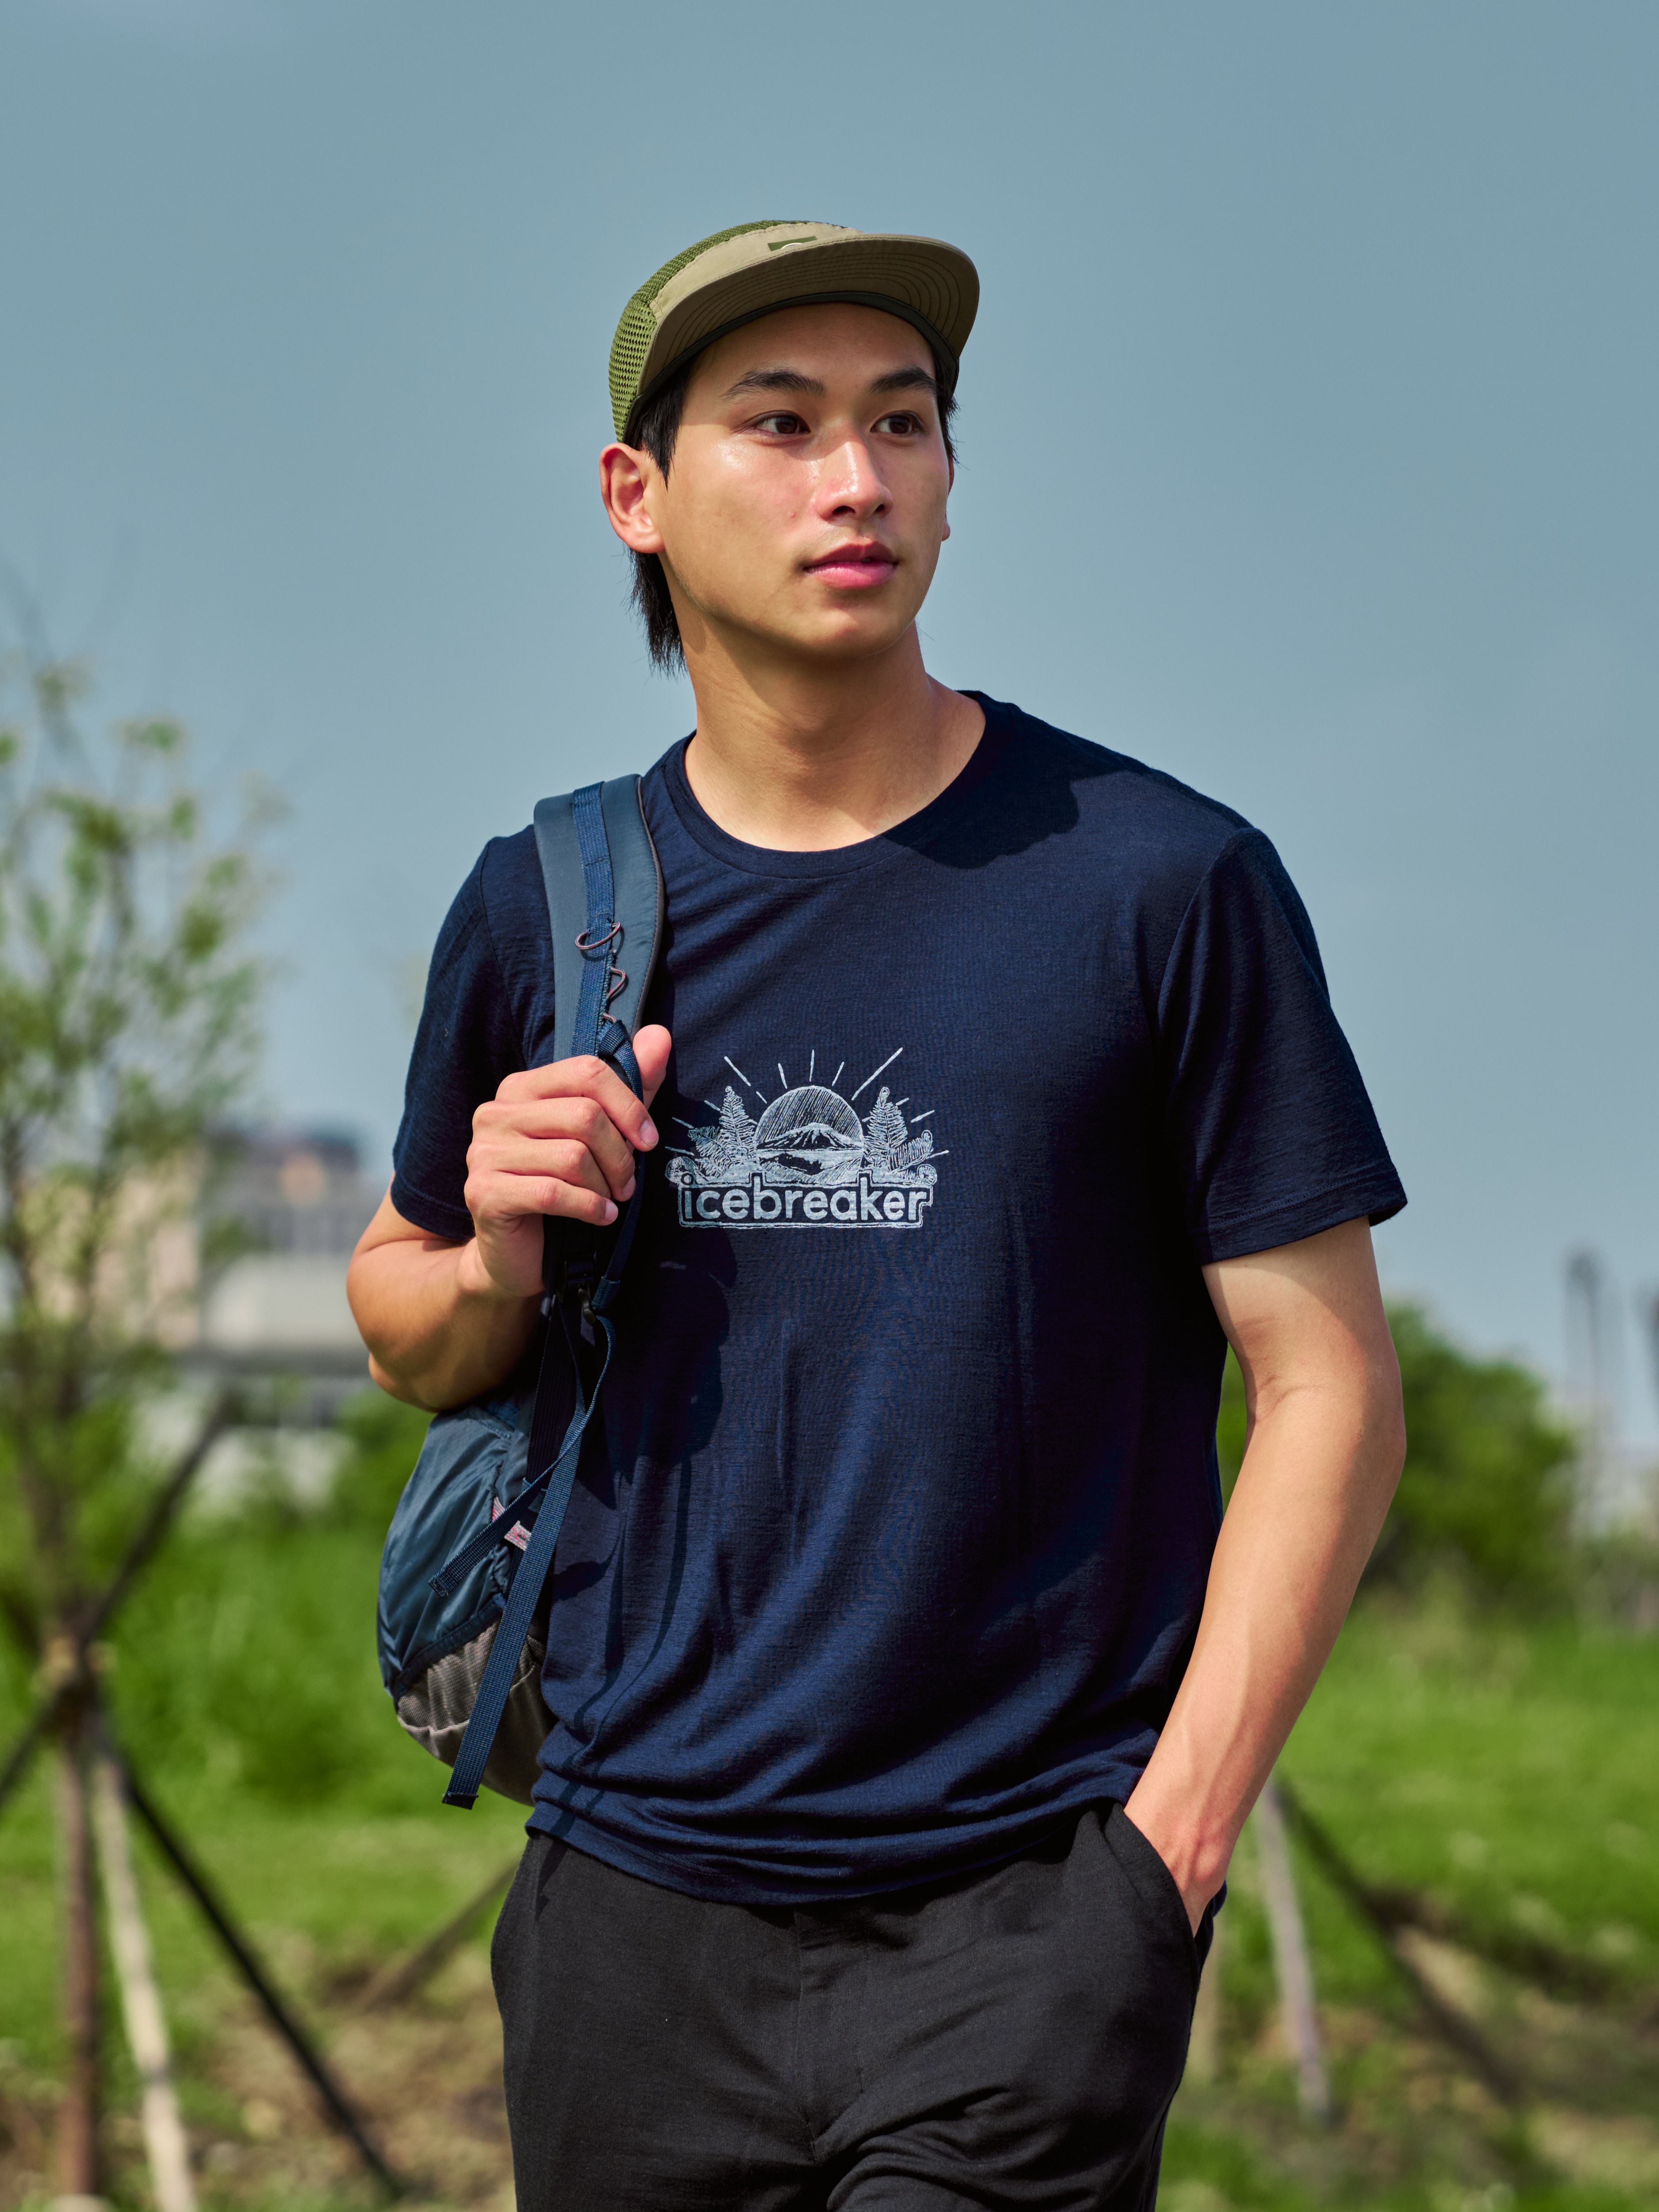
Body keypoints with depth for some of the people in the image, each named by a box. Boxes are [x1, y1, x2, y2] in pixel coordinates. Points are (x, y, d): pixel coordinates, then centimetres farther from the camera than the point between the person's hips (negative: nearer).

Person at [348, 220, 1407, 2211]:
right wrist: (495, 1270, -4)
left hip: (1028, 1915, -3)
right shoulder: (541, 907, 7)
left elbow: (1326, 1388, -3)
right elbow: (403, 1333, 19)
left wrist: (1165, 1845, -10)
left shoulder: (1162, 882, -3)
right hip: (634, 1894, 3)